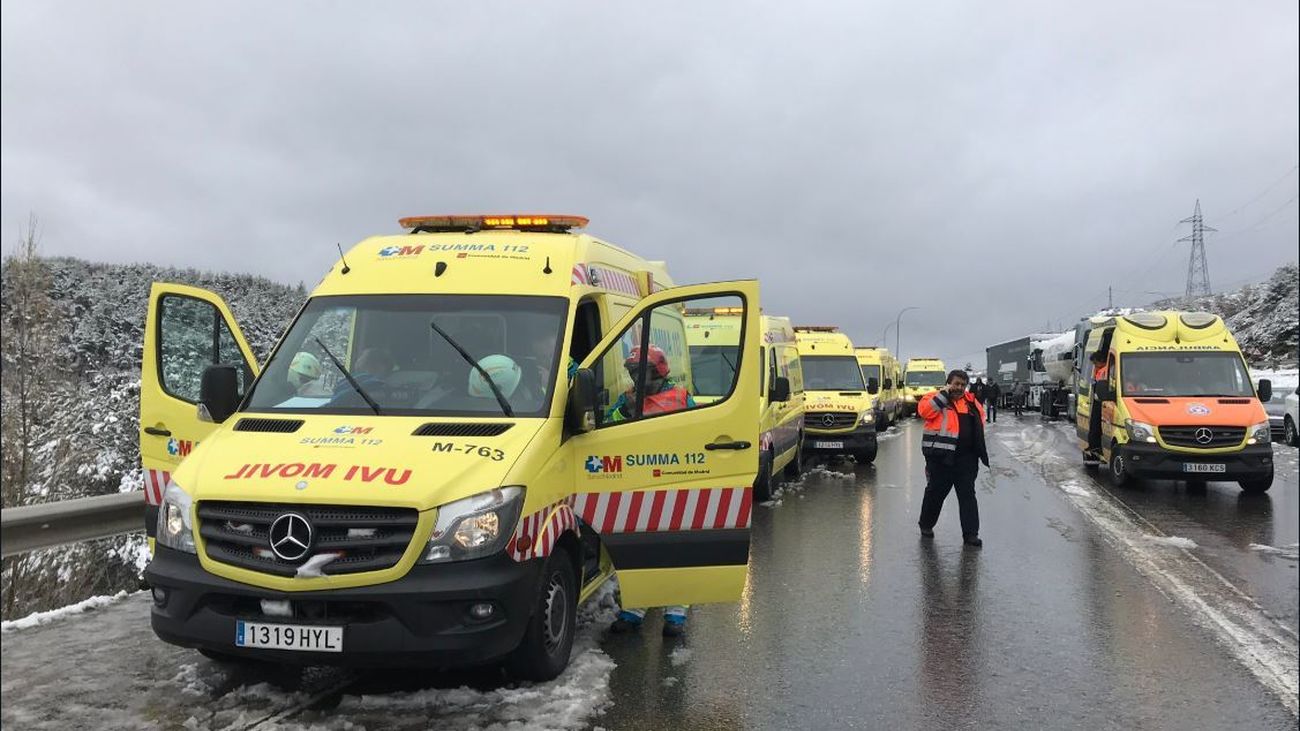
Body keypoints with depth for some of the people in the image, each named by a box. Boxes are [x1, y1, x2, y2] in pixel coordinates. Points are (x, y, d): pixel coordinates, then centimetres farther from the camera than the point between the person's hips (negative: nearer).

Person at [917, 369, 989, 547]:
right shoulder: (936, 398, -3)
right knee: (936, 492, 8)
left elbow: (981, 415, 28)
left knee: (967, 494, 3)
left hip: (967, 457, 4)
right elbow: (924, 411, -22)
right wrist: (945, 394, -18)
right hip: (941, 456, -4)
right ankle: (926, 524, 28)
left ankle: (970, 533, 6)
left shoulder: (971, 402, 13)